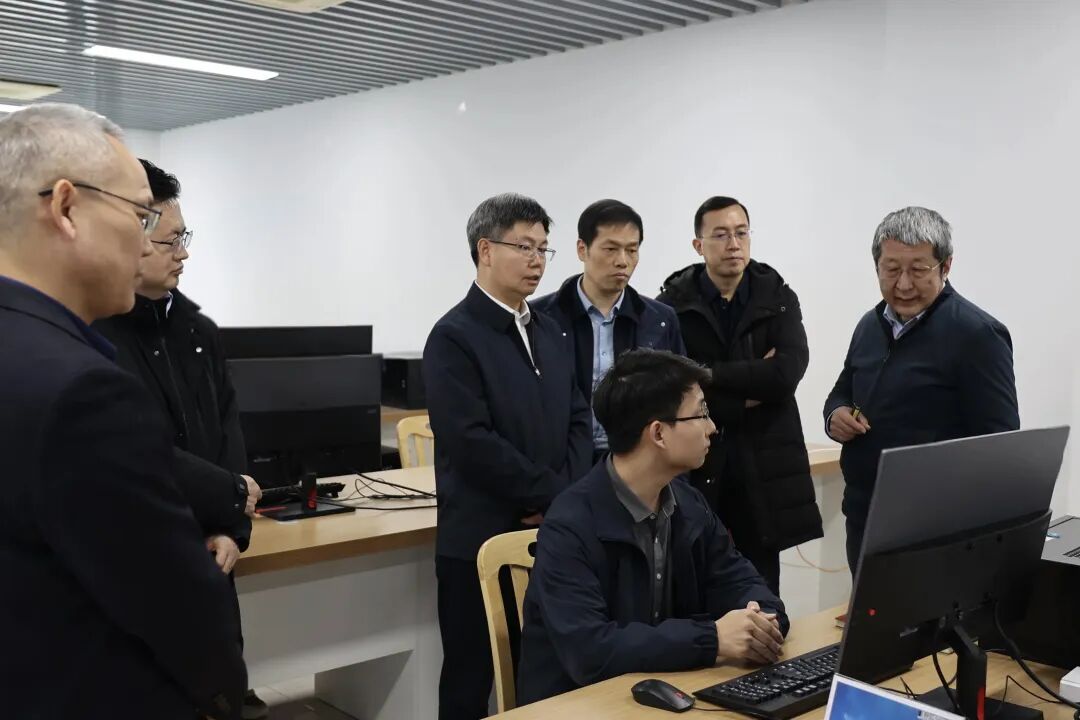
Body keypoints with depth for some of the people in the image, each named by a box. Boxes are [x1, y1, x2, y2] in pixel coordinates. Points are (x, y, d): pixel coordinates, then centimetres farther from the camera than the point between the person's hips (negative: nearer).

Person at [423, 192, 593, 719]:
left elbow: (578, 421, 10)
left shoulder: (549, 331, 13)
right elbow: (474, 443, -18)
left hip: (550, 536, 6)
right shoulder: (454, 336, -10)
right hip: (481, 542, -6)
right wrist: (555, 495, -13)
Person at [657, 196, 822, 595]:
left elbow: (788, 372, -13)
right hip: (694, 466, -2)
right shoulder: (672, 304, -2)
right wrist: (750, 392, -12)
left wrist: (707, 372, -13)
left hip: (762, 466, 2)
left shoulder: (779, 298, 4)